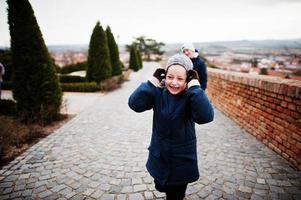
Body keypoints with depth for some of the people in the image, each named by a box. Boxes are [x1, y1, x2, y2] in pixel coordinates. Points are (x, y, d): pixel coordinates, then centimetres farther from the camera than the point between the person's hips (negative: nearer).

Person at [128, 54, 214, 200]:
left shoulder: (190, 97, -19)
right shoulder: (158, 94, -11)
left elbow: (205, 117, -38)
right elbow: (134, 104, -24)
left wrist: (194, 86, -34)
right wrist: (154, 80, -24)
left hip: (182, 159, -3)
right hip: (159, 157, 3)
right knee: (161, 187, 29)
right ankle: (169, 188, 61)